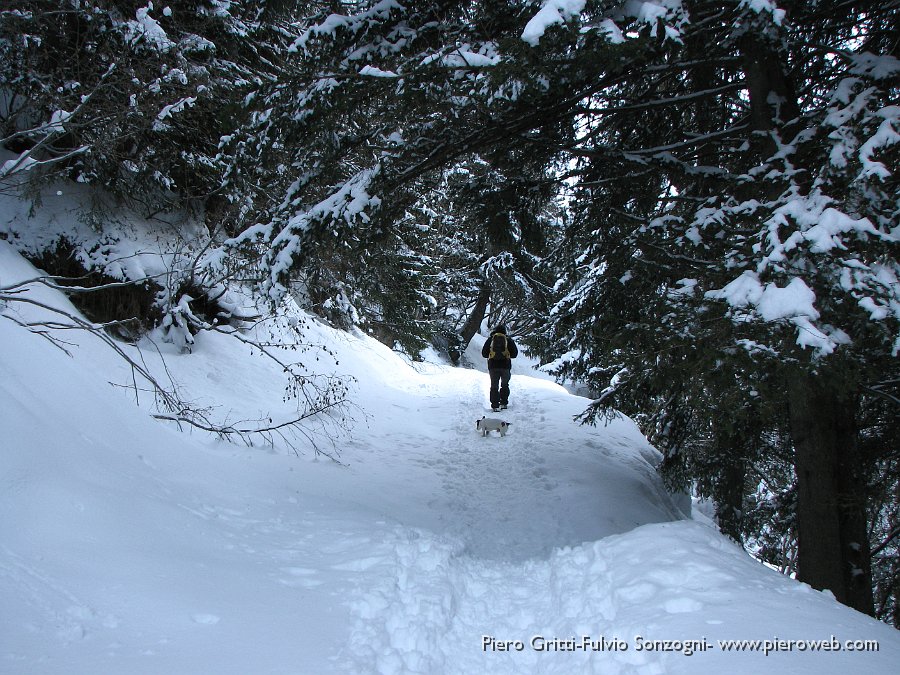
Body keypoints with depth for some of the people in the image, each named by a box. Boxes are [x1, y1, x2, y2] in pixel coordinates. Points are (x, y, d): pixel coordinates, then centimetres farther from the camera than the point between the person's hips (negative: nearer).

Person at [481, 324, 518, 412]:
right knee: (504, 385, 17)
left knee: (494, 386, 5)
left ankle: (495, 405, -3)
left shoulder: (490, 339, 7)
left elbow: (484, 353, 8)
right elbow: (515, 353, 5)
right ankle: (503, 403, 13)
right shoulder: (508, 339, 5)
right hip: (505, 366, 0)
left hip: (493, 366, 0)